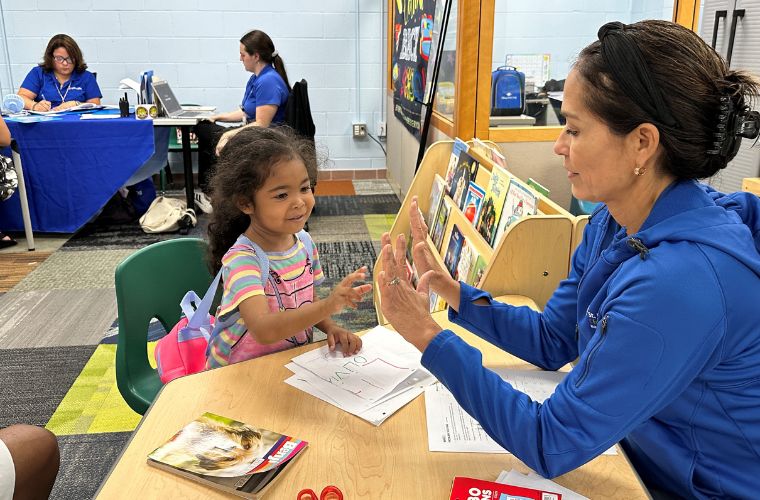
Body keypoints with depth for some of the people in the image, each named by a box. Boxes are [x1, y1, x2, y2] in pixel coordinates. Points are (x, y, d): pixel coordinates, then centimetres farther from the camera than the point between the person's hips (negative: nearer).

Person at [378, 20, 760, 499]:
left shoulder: (683, 279, -34)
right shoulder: (612, 224, -8)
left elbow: (551, 445, -28)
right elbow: (551, 340, 3)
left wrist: (429, 337, -27)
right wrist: (453, 292, -8)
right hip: (647, 460, 6)